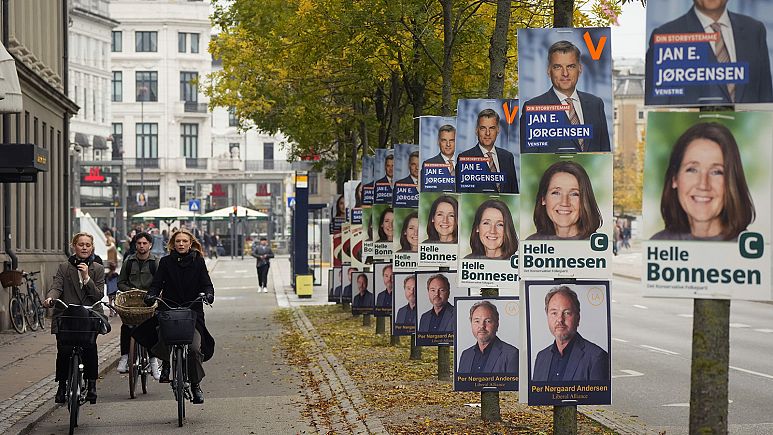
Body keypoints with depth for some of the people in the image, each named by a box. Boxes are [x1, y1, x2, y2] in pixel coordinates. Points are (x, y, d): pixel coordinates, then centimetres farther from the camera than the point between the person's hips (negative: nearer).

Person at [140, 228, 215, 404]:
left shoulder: (198, 261, 7)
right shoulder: (166, 262, 7)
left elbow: (206, 284, 2)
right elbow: (157, 284, 2)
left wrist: (208, 295, -20)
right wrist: (151, 296, -18)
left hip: (193, 312, 0)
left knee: (194, 348, -16)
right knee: (163, 342, -25)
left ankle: (196, 385, 3)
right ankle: (167, 363, 10)